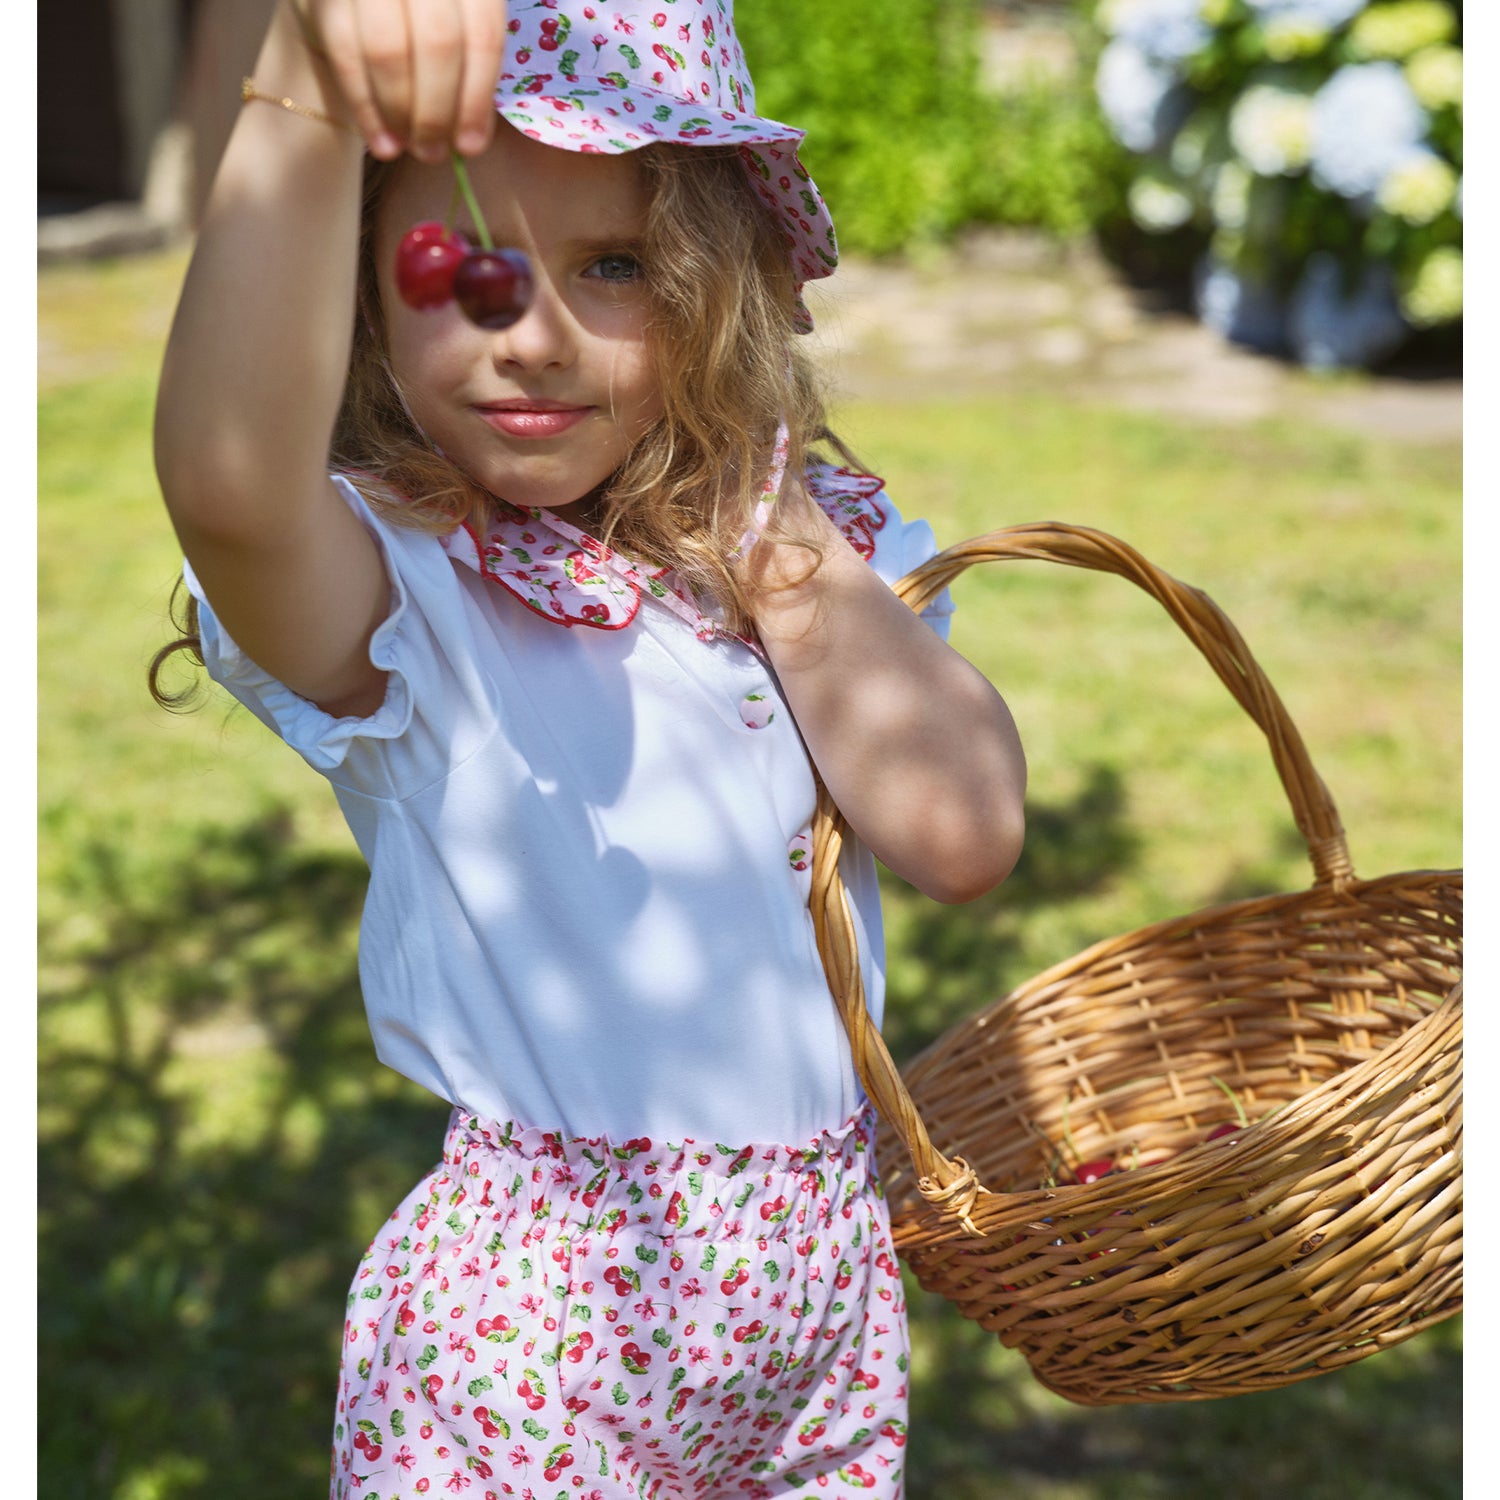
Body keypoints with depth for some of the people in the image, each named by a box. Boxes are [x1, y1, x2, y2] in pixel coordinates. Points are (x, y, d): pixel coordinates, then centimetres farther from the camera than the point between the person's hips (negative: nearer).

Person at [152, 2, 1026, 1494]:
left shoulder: (815, 539, 1)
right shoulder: (393, 585, -14)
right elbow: (225, 479, -38)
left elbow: (963, 832, -13)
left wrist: (768, 535, -12)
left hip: (825, 1259, 5)